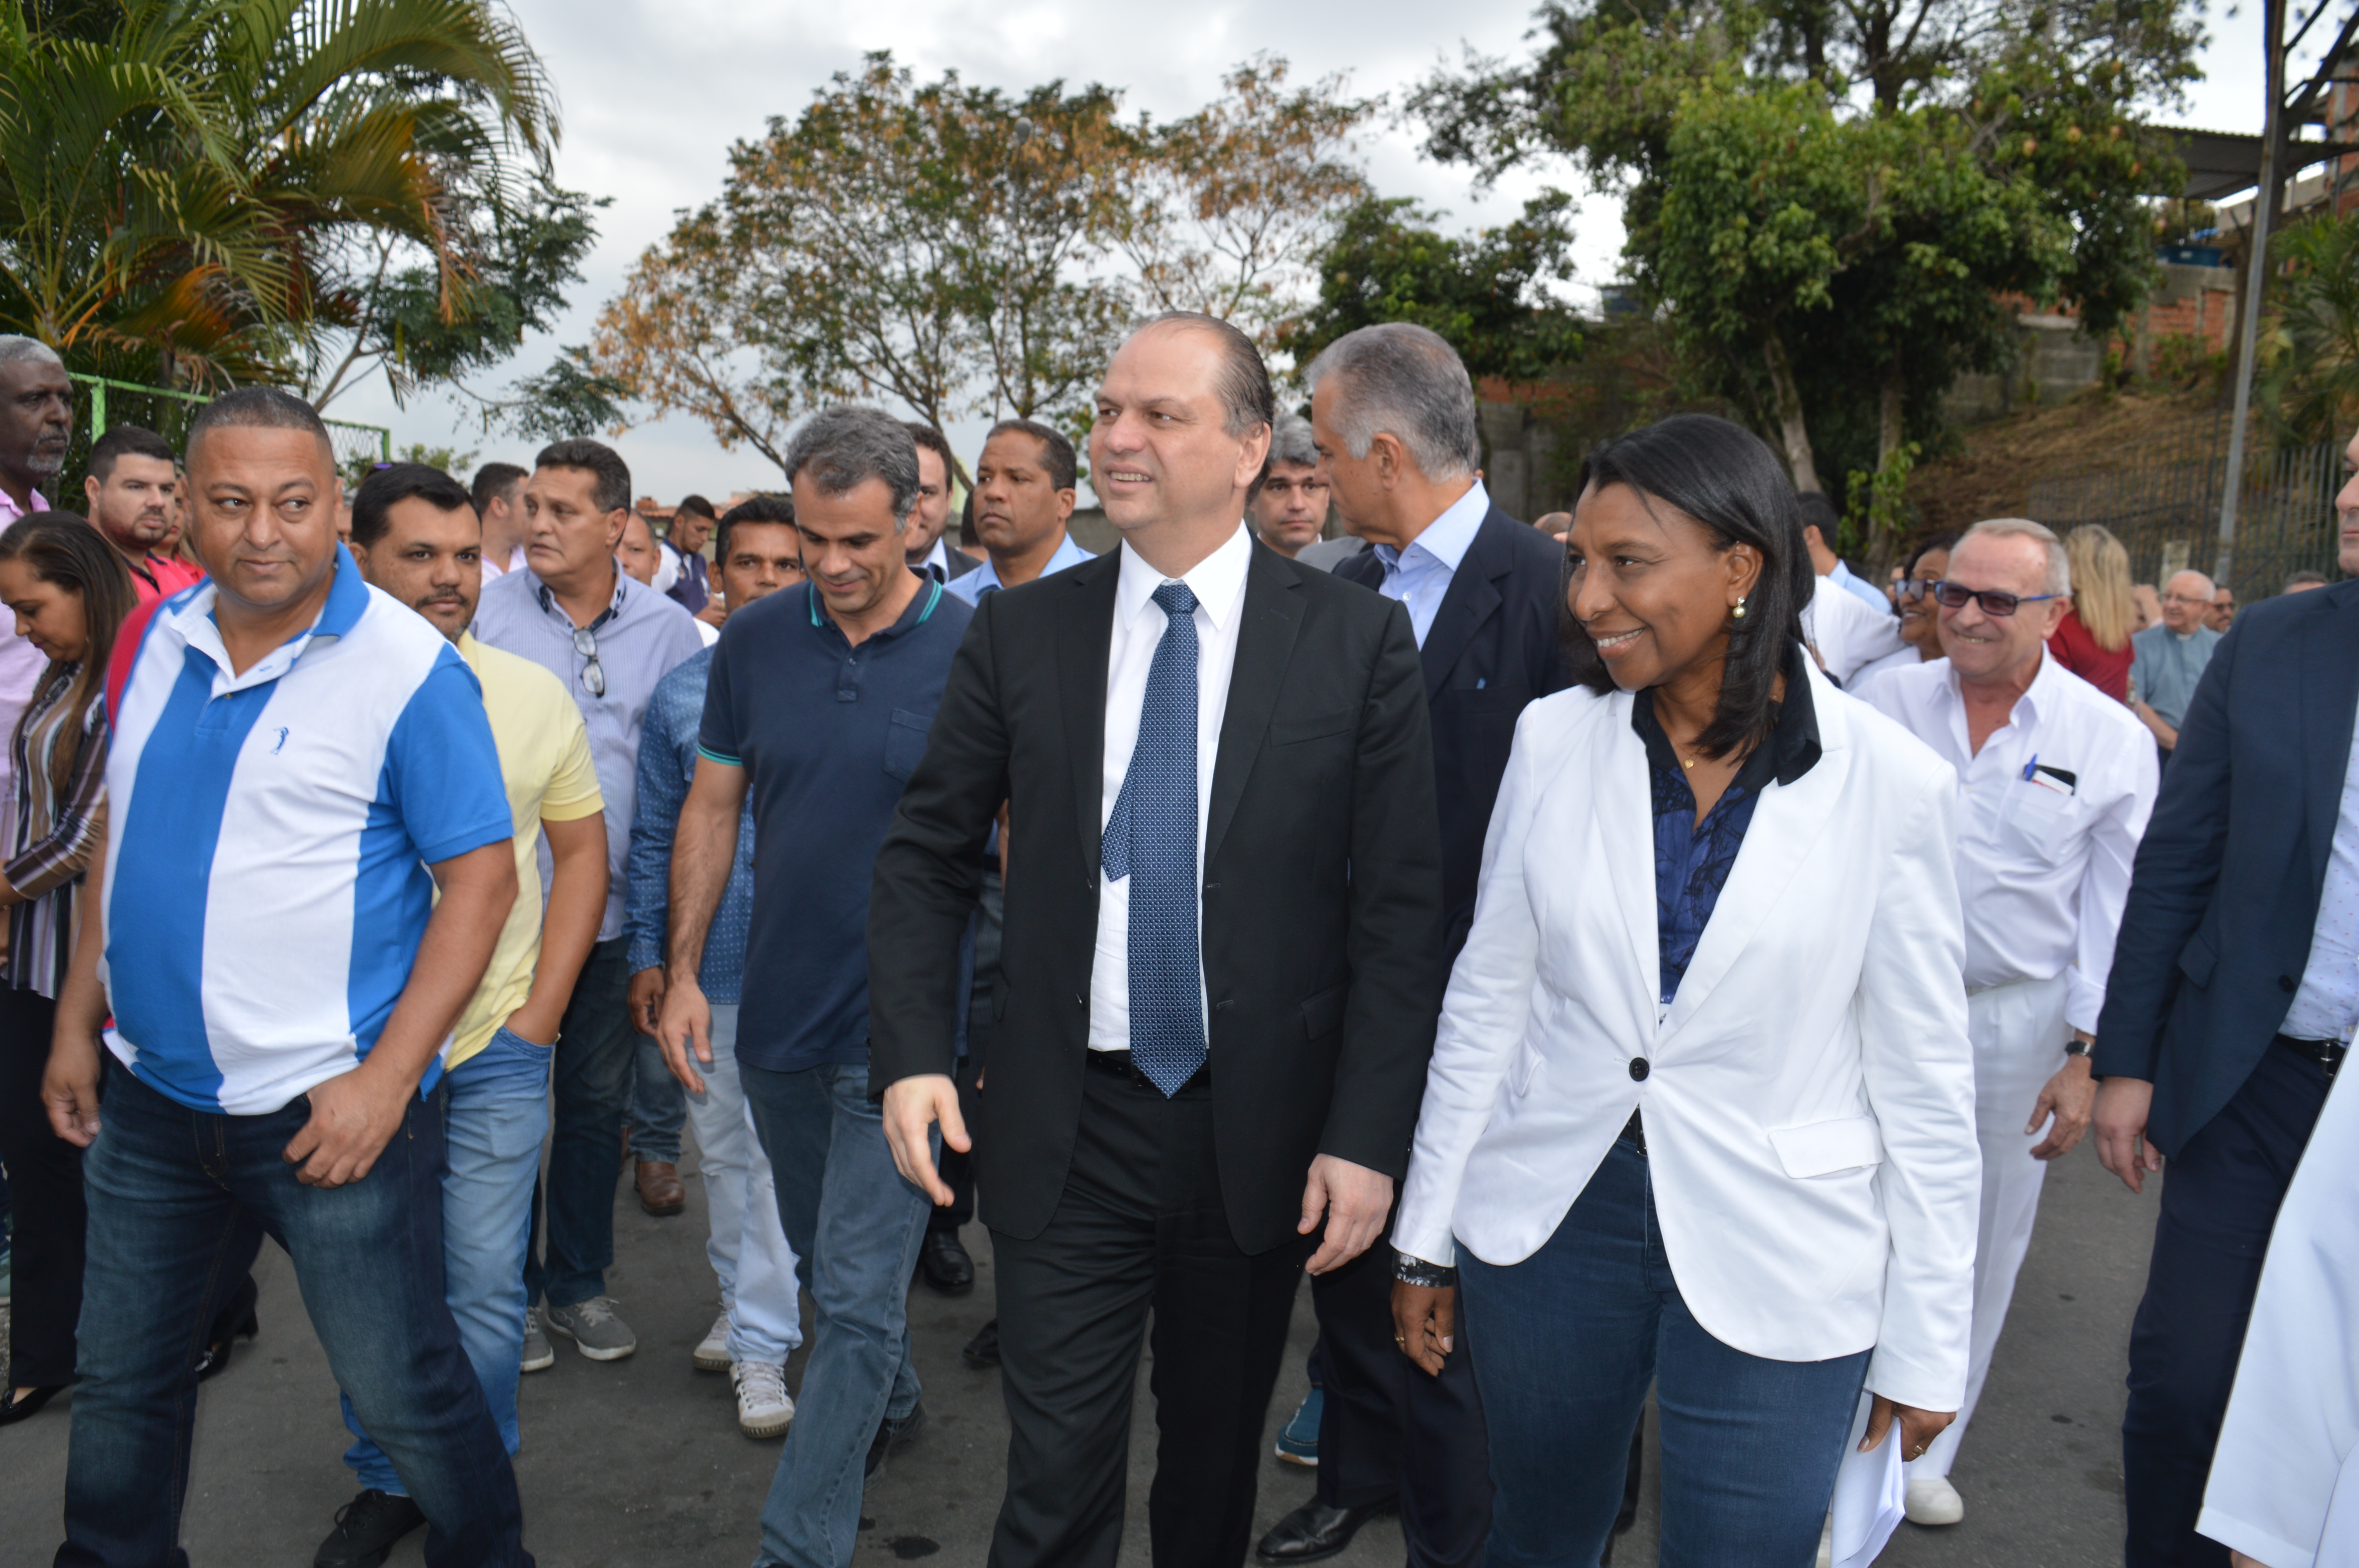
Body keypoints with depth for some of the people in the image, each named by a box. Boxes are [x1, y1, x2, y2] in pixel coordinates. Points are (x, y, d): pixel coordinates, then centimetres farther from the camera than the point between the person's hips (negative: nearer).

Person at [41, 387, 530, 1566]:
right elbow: (121, 832, 15)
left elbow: (482, 880, -15)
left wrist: (386, 1080, -19)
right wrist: (76, 1023, 13)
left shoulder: (407, 669, -15)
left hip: (328, 1107, -6)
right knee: (122, 1381, 22)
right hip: (149, 1092, 6)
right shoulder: (156, 639, 5)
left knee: (402, 1389, 6)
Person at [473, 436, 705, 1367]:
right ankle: (511, 1291, 27)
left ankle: (580, 1283, 30)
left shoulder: (670, 630, 0)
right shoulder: (481, 612, -4)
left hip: (615, 912, 1)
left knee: (596, 1105, 14)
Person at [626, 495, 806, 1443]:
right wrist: (646, 955, 6)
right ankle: (743, 1302, 34)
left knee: (781, 1149, 0)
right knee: (722, 1144, 15)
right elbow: (655, 834, 9)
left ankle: (762, 1344, 10)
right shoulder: (678, 695, 5)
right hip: (709, 960, 3)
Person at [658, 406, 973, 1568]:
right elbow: (712, 809, 7)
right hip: (778, 1013, 5)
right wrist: (683, 971, 3)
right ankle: (892, 1403, 49)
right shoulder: (754, 643, 0)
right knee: (827, 1259, 23)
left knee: (856, 1298, -3)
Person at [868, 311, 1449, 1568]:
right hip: (1064, 1130, 1)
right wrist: (912, 1052, -7)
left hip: (1261, 1131, 0)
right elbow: (926, 855, 5)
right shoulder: (1019, 633, 0)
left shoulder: (1358, 640, -6)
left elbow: (1402, 903, -6)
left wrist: (1367, 1135, -10)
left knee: (1218, 1460, 19)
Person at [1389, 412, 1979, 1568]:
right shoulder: (1554, 739, -4)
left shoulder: (1890, 782, -11)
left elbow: (1923, 1078, -4)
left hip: (1774, 1264, -2)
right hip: (1550, 1217, 3)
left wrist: (1927, 1343, 0)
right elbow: (1487, 999, 3)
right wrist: (1427, 1237, 6)